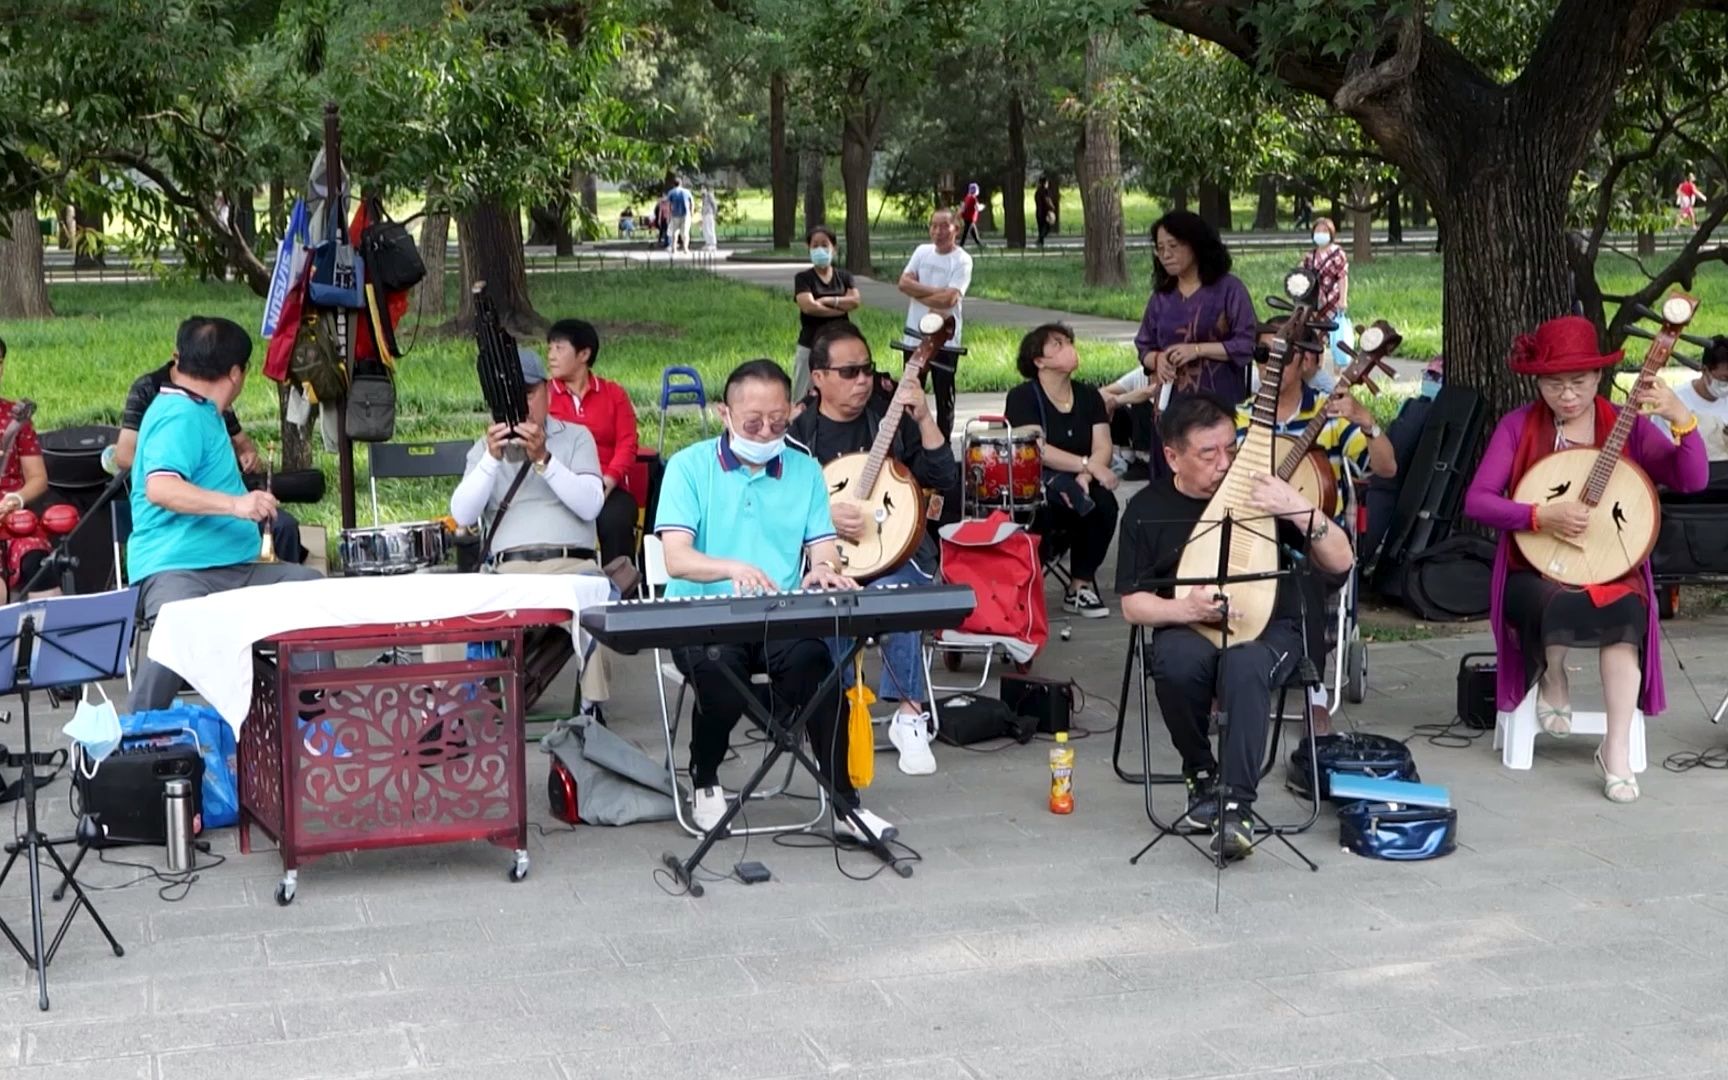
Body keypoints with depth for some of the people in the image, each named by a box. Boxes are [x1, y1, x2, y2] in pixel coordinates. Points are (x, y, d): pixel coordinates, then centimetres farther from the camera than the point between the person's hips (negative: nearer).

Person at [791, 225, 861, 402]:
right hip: (811, 346, -3)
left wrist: (828, 301, -13)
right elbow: (809, 306, -16)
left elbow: (855, 300, -5)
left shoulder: (844, 276, 10)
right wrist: (841, 308, -8)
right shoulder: (803, 278, -1)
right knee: (806, 398, -4)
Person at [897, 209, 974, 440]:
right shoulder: (922, 251, 7)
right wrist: (935, 291, -15)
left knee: (944, 398, 4)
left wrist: (918, 293, -8)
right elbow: (904, 282, -5)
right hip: (914, 336, 5)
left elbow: (949, 299, -21)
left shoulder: (962, 261, -9)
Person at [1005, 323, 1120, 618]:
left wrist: (1083, 478, -22)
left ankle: (1082, 585, -11)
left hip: (1077, 483, 5)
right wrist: (1089, 465, -26)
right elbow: (1037, 450, -19)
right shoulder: (1023, 397, -5)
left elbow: (1102, 447, -1)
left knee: (1104, 502, -27)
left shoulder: (1089, 397, 11)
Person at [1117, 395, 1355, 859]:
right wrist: (1187, 608, -18)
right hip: (1188, 628, 1)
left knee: (1244, 667, -36)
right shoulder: (1148, 508, 1)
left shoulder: (1261, 489, -1)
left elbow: (1340, 562, -3)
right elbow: (1133, 604, 3)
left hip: (1268, 628, -1)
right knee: (1177, 665, -35)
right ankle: (1203, 779, -8)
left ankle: (1237, 807, -36)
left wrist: (1300, 510, -21)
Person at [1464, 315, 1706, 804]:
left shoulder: (1626, 426, 3)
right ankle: (1552, 676, 0)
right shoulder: (1518, 426, 0)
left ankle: (1617, 748, -28)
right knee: (1561, 603, -36)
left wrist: (1681, 418, -21)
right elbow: (1476, 500, -7)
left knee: (1626, 612, -33)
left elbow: (1693, 479, -6)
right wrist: (1542, 515, -21)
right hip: (1536, 573, -1)